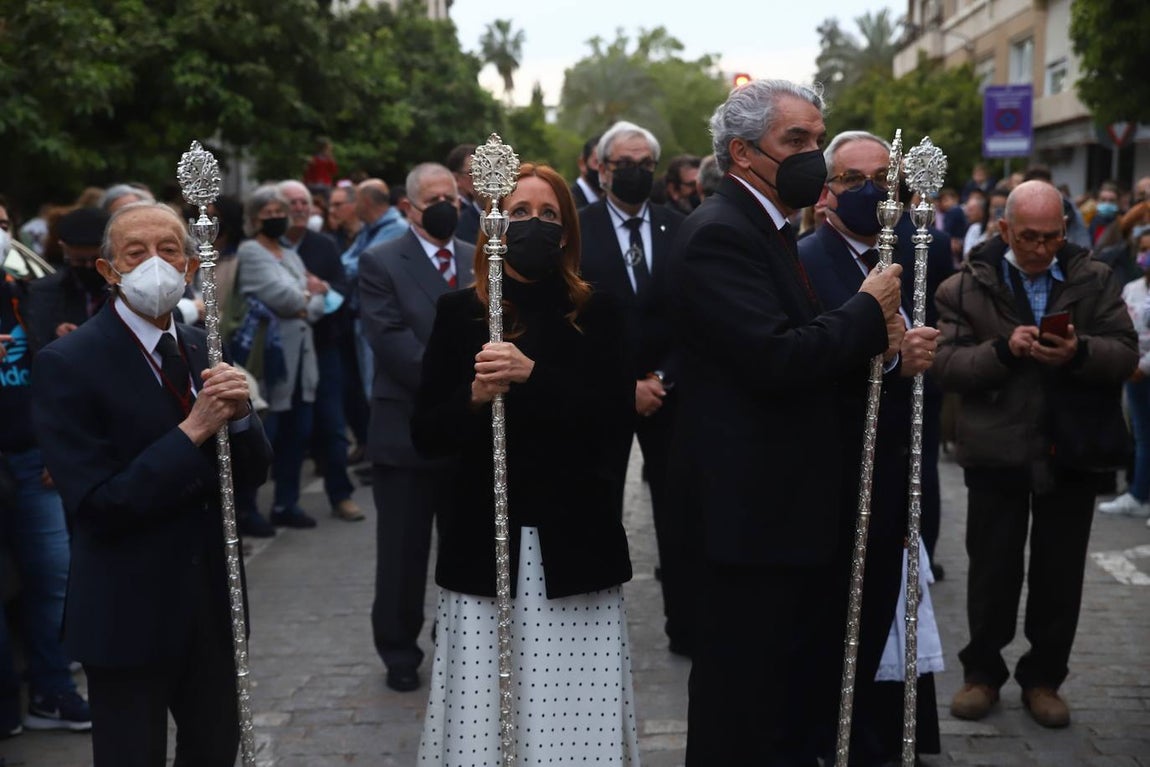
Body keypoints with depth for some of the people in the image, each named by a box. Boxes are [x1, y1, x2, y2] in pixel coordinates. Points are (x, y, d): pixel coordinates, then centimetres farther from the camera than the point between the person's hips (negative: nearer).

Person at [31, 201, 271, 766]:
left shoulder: (204, 348, 4)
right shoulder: (66, 364, -15)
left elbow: (250, 475, 5)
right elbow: (98, 505, -20)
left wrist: (238, 414, -15)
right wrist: (194, 429, -22)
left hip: (212, 600, 6)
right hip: (129, 613, -5)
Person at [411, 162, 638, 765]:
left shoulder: (594, 314, 4)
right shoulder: (459, 313, 6)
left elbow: (618, 420, -8)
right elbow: (426, 434, 4)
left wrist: (533, 376, -18)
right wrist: (473, 397, -15)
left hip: (573, 539, 0)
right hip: (484, 542, 1)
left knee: (574, 711, -1)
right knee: (484, 708, 1)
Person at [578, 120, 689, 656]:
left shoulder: (677, 228, 4)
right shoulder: (577, 230, -3)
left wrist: (663, 379, -6)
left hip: (670, 388, 2)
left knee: (677, 512, 5)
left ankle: (685, 626, 15)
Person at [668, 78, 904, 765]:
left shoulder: (770, 227, 15)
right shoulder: (719, 233, -17)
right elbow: (775, 359, -27)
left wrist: (874, 332, -2)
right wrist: (868, 310, -13)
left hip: (790, 497, 10)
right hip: (753, 503, -10)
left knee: (793, 683, 20)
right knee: (746, 697, 1)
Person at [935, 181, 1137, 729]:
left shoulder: (1094, 280, 3)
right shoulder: (966, 287, -2)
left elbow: (1127, 354, -3)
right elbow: (947, 365, -9)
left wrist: (1079, 351, -23)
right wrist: (1003, 350, -25)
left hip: (1072, 451, 2)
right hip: (997, 450, -1)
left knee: (1060, 575, 11)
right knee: (992, 570, 9)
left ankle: (1043, 677, 27)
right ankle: (983, 672, 26)